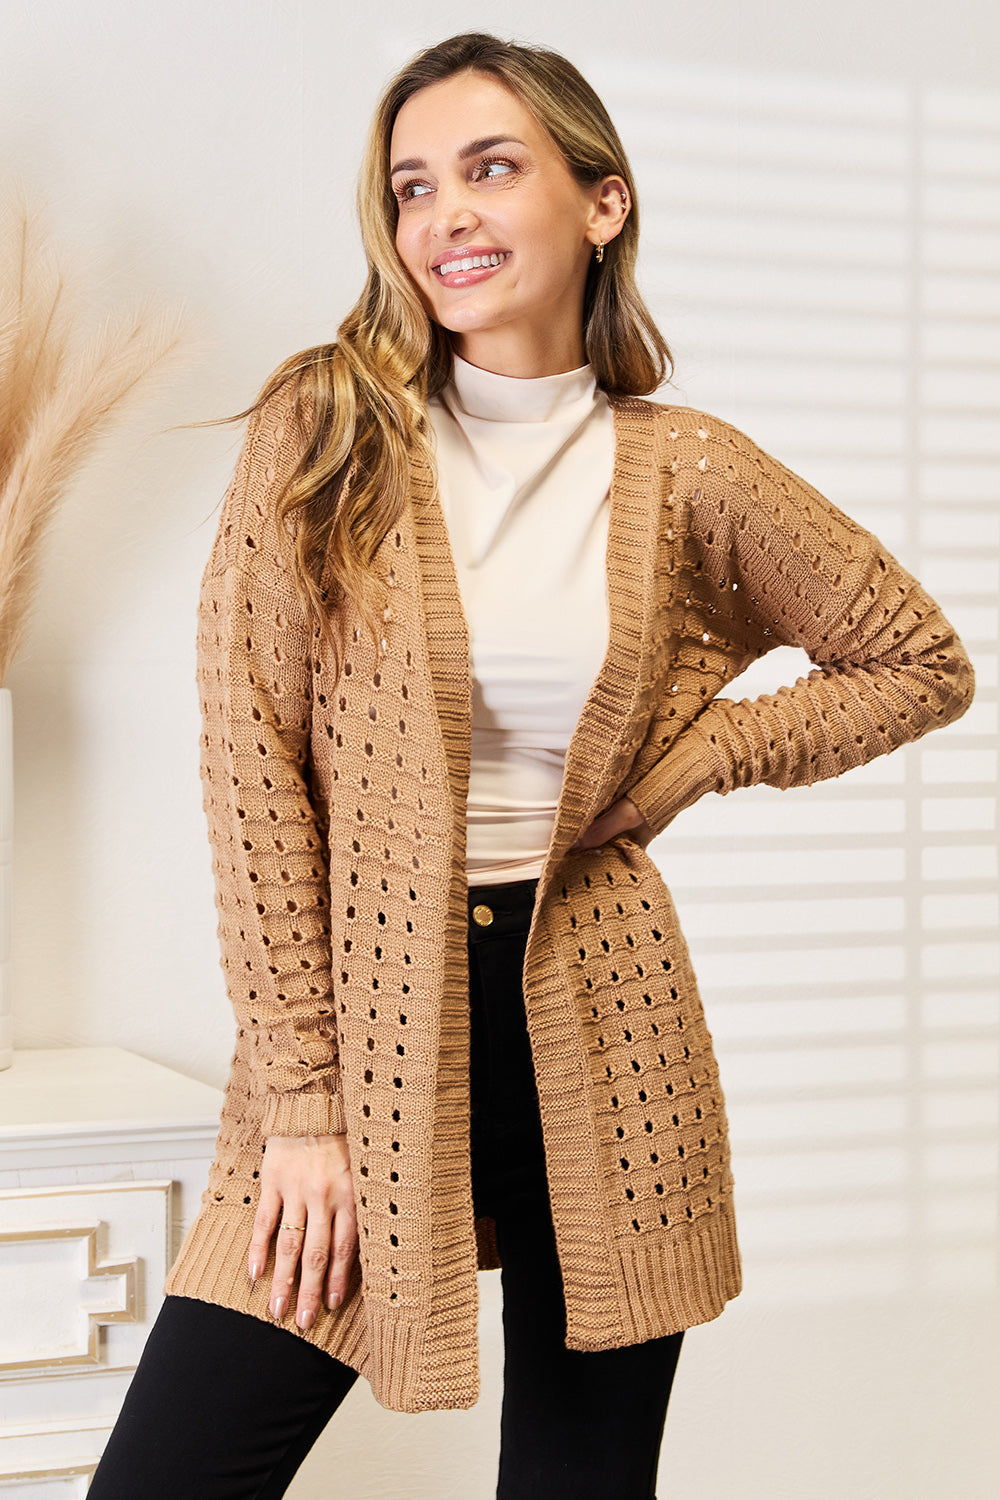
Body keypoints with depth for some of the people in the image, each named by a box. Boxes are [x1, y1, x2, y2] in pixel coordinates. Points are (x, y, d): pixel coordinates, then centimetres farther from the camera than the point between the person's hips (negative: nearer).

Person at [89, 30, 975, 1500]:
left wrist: (684, 762, 0)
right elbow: (250, 762, -5)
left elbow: (924, 664, 13)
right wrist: (298, 1098, -9)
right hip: (362, 1016, -1)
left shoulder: (685, 472, 2)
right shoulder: (324, 427, -2)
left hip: (596, 1034, 1)